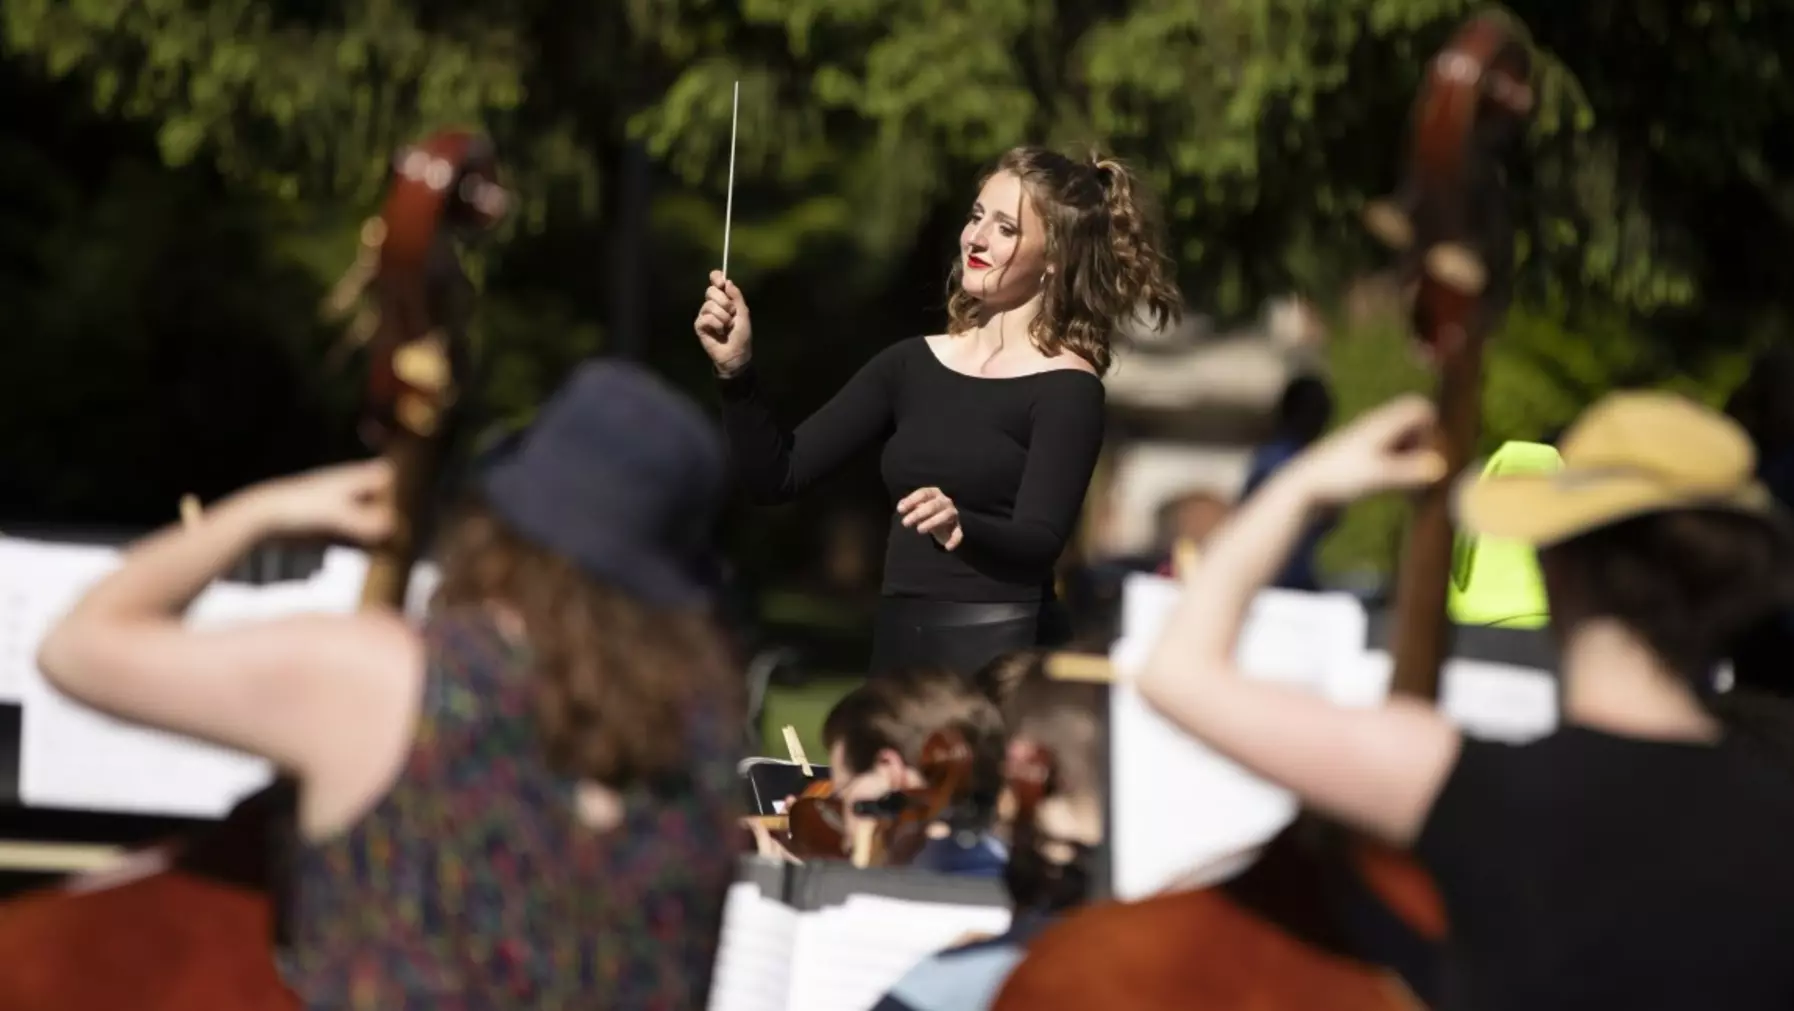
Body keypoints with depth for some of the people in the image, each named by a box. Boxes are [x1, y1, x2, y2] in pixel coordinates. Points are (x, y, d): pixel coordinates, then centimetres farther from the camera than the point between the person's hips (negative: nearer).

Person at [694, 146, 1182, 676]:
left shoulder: (1066, 389, -6)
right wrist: (737, 371, -9)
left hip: (999, 658, -5)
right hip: (898, 649, 5)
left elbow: (1038, 545, -19)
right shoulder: (911, 363, 10)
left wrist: (961, 528, -38)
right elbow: (776, 476, 6)